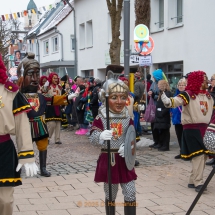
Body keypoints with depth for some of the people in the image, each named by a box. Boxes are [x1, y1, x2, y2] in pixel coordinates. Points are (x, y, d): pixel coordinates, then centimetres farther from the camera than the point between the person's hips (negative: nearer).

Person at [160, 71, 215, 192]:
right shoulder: (188, 94, -11)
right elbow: (176, 101, -28)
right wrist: (167, 101, -47)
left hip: (204, 129, 8)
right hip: (192, 129, -8)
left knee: (204, 155, 9)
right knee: (198, 155, -13)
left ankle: (193, 181, 20)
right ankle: (198, 183, -7)